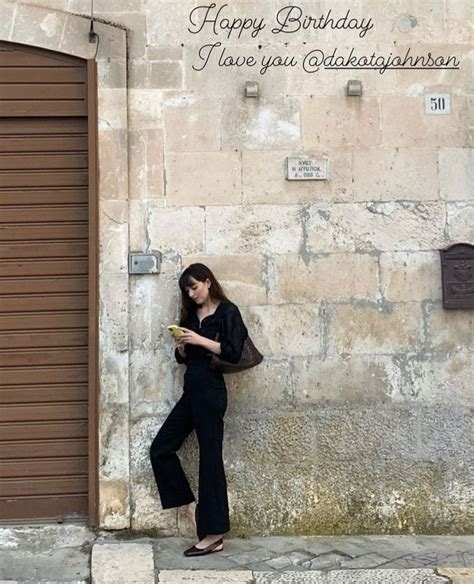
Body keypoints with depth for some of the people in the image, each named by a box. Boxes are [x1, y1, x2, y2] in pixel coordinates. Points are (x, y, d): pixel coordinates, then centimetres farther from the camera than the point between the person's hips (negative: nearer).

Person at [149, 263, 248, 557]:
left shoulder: (227, 311, -4)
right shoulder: (191, 315, 16)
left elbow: (233, 353, -14)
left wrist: (199, 340, -17)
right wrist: (181, 345, -3)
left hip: (211, 392, -8)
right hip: (191, 391, 8)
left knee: (210, 458, -5)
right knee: (161, 449, 3)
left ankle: (214, 534, 2)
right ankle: (192, 505, 14)